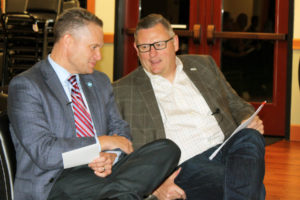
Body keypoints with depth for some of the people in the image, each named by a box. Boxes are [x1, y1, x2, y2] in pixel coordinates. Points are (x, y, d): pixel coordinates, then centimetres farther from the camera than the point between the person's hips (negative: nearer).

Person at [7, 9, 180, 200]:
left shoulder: (100, 82, 22)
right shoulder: (25, 86, -4)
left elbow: (119, 128, 21)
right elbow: (44, 153, -14)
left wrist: (111, 155, -4)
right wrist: (102, 142, -7)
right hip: (57, 182, -8)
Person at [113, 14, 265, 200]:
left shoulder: (204, 65, 23)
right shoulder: (123, 91, 10)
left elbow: (236, 104, 30)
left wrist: (249, 121, 5)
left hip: (228, 149, 5)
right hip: (185, 166, -5)